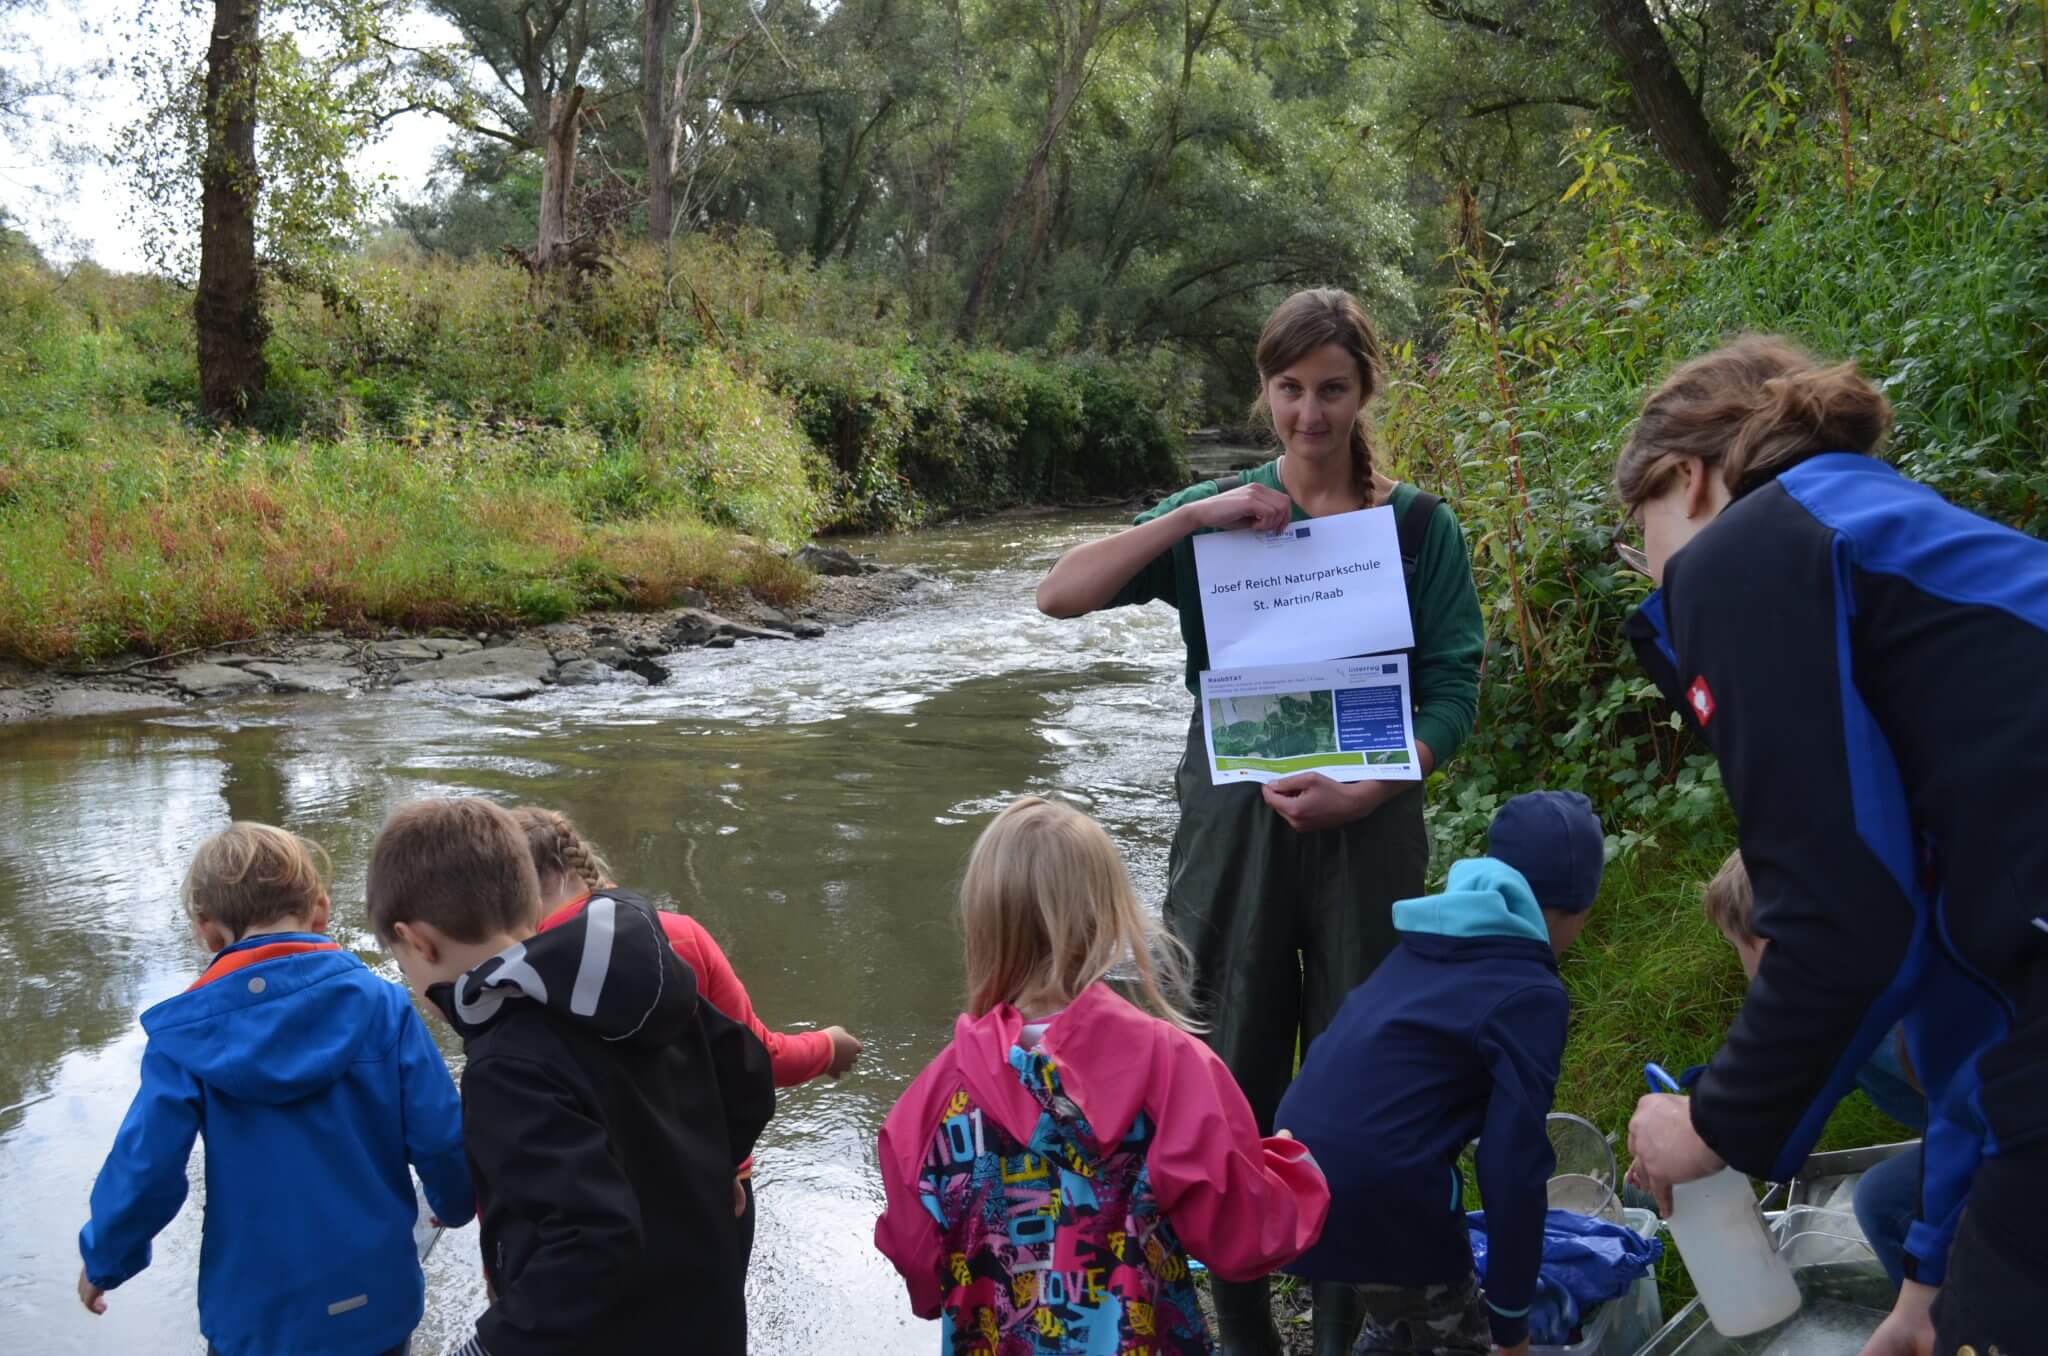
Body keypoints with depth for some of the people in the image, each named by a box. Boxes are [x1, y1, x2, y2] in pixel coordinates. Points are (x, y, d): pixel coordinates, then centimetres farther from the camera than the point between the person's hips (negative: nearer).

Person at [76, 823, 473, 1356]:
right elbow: (442, 1138, -10)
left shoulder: (186, 1033, -11)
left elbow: (145, 1169, -11)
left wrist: (103, 1260, 10)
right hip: (377, 1300, 0)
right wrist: (456, 1205, 12)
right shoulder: (381, 1005, -11)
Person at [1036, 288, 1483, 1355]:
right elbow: (1060, 594, -9)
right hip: (1234, 826, 0)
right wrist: (1196, 515, -19)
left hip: (1366, 831, 0)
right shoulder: (1217, 515, 2)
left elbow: (1453, 692, -2)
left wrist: (1363, 790, -18)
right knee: (1230, 1075, 7)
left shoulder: (1418, 526, 2)